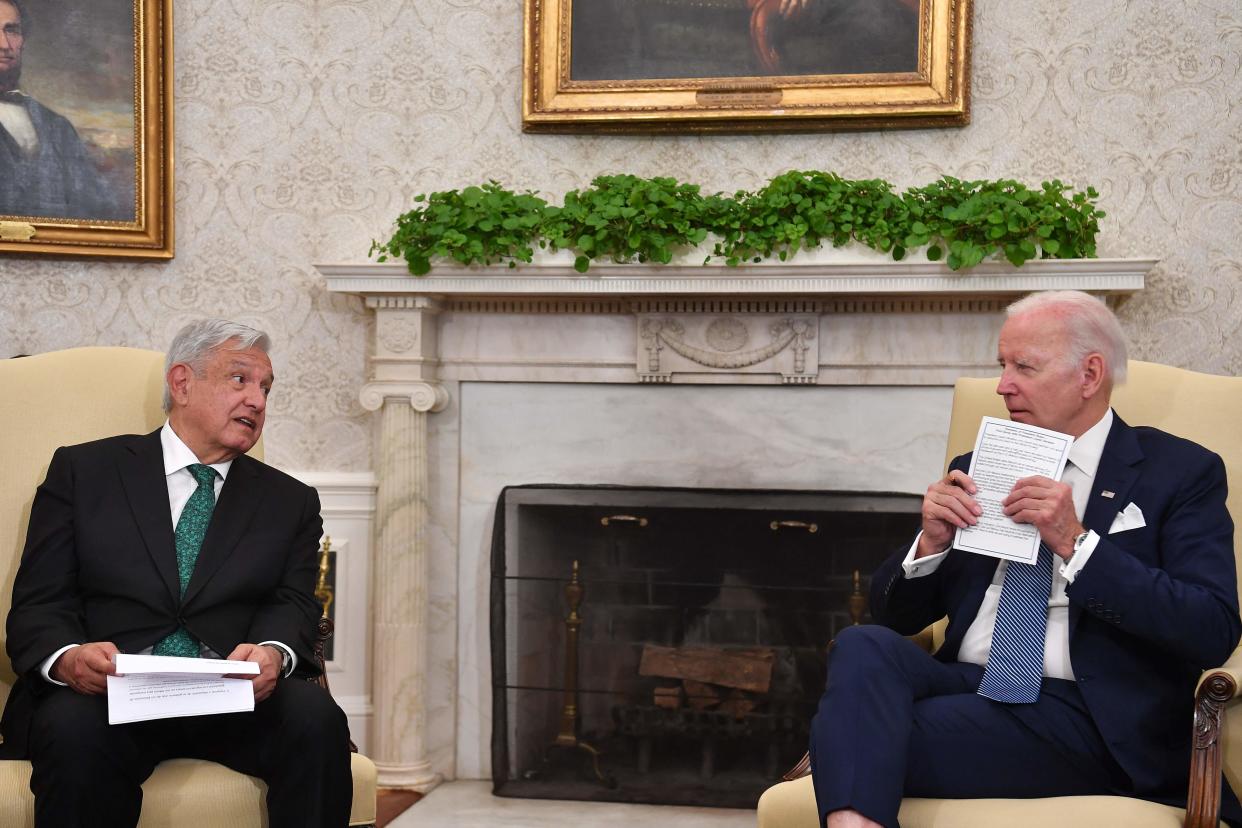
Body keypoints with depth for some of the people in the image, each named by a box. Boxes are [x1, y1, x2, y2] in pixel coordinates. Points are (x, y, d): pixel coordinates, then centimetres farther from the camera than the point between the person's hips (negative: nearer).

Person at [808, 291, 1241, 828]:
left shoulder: (1181, 472, 5)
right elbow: (895, 614, 20)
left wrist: (1075, 542, -15)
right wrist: (932, 542, -2)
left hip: (1087, 717, -5)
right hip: (966, 683, 5)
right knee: (865, 645, -30)